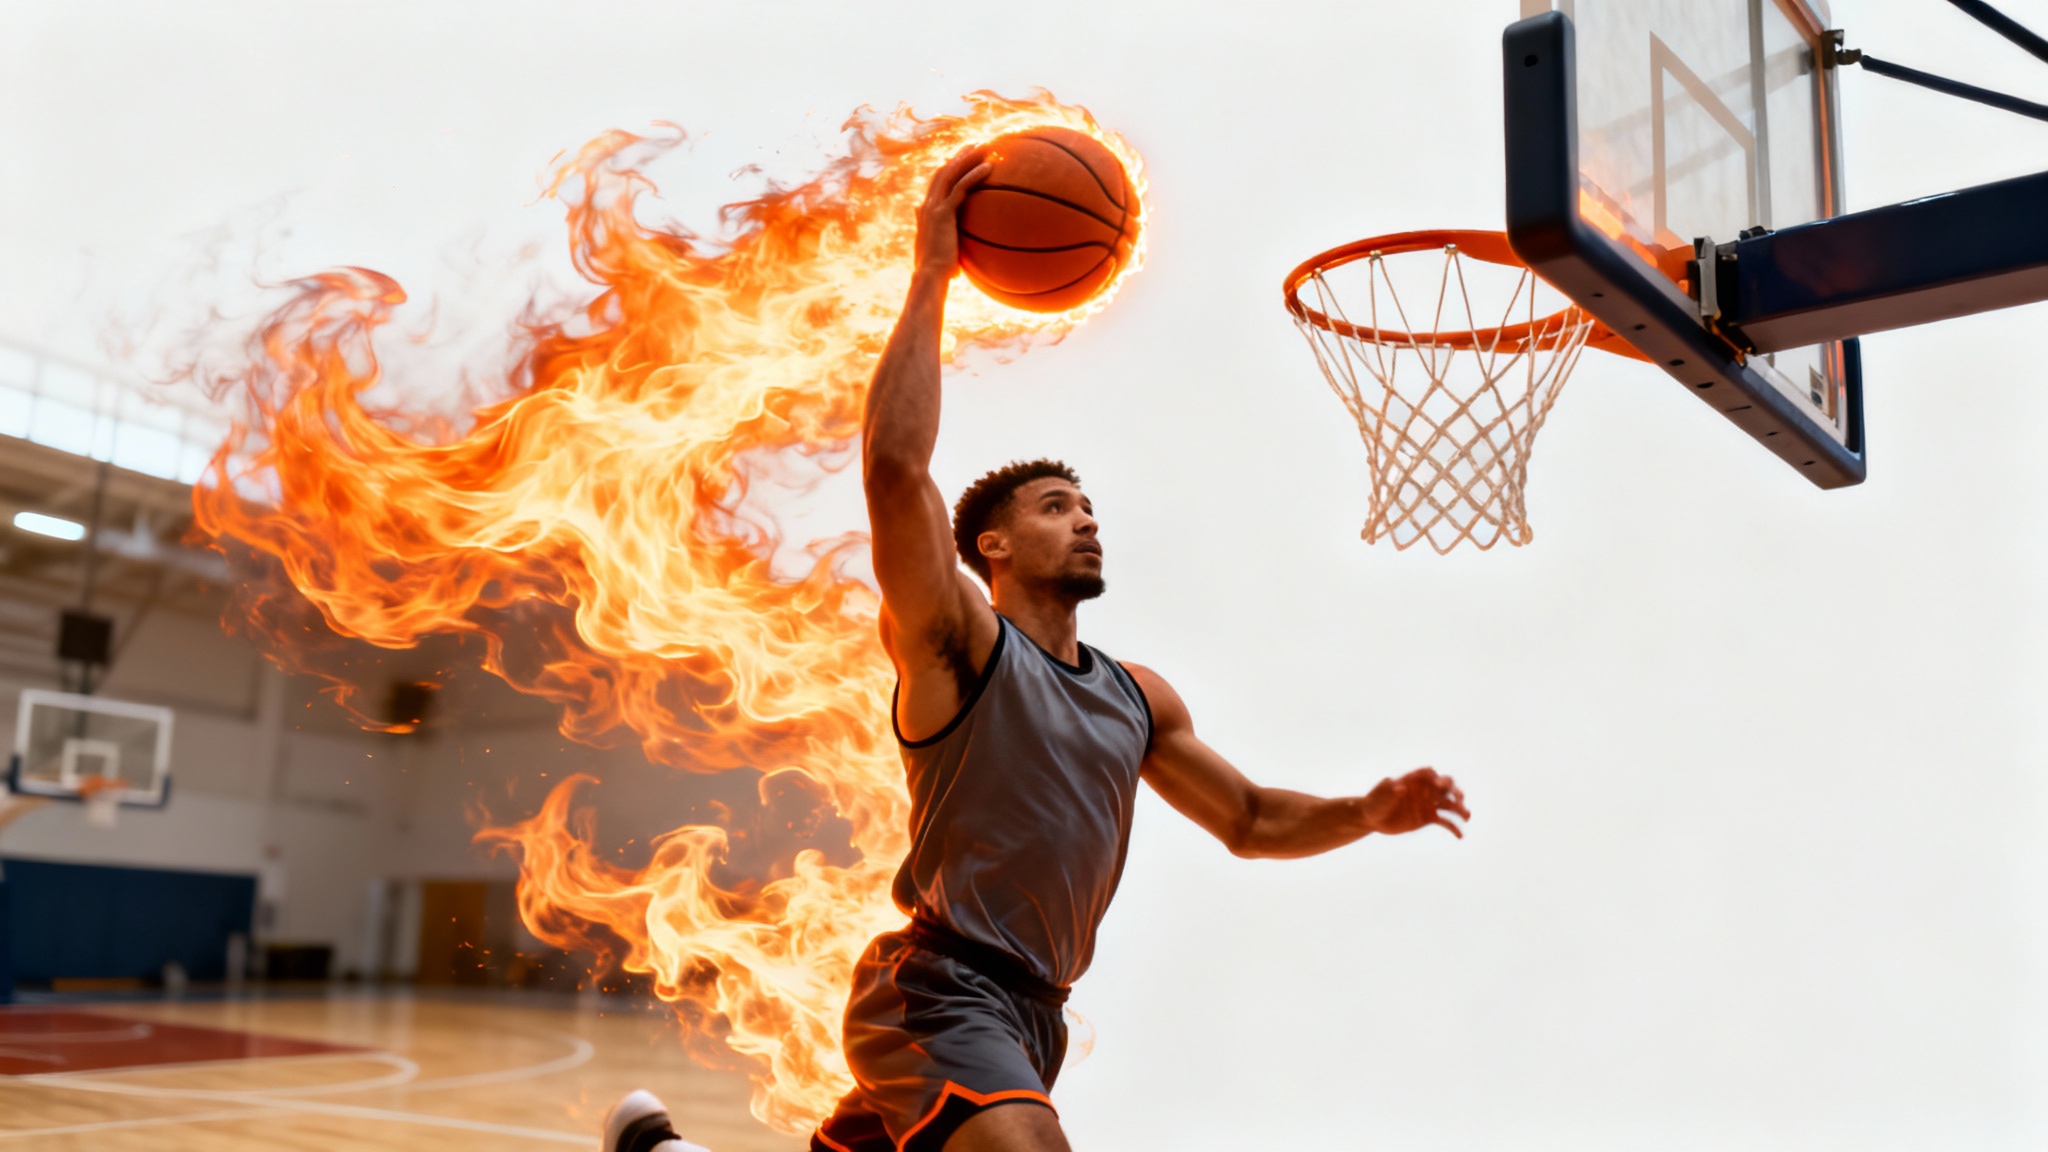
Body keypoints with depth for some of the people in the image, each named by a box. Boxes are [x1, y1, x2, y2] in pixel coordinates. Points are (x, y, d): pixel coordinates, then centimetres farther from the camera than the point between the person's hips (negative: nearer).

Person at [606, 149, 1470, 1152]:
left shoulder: (1137, 697, 14)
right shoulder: (957, 644, -7)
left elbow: (1249, 820, 23)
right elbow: (895, 468, -22)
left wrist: (1365, 814, 4)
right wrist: (931, 276, -18)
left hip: (1027, 1012, 7)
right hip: (938, 989, -7)